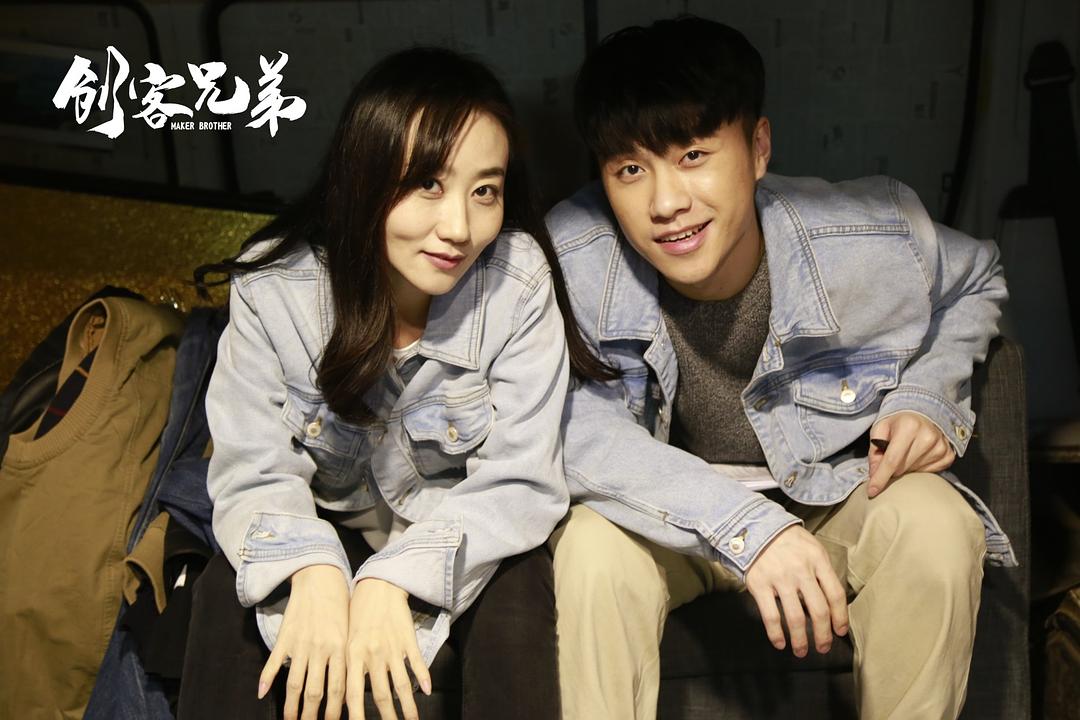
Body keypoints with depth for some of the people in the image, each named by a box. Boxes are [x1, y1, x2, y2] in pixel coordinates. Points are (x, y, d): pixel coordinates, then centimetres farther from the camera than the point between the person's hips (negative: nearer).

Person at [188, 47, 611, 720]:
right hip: (327, 528, 1)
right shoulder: (273, 287, -18)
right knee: (232, 589, -26)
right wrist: (314, 571, -39)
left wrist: (396, 577, -36)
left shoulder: (519, 280, -21)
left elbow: (520, 484, -20)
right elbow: (253, 475, -17)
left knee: (515, 588, -30)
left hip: (462, 535, 0)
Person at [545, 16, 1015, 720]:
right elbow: (572, 427, -30)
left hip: (836, 495, 1)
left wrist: (931, 396, -17)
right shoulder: (572, 258, -25)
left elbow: (977, 279, 3)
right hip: (668, 510, -1)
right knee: (594, 547, -32)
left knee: (936, 527, -27)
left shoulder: (877, 240, -21)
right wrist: (743, 523, -40)